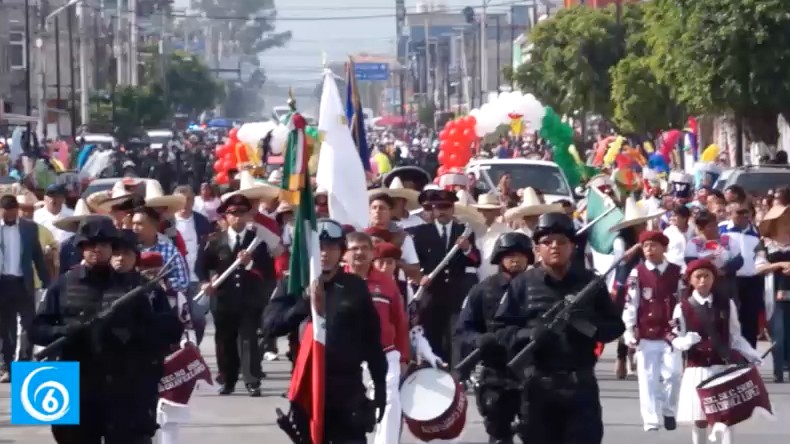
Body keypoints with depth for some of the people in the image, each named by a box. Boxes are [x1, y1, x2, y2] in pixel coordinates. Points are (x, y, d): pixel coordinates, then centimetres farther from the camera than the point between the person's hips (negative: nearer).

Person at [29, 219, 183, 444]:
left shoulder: (137, 285, 3)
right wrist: (66, 332, -14)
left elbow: (172, 329, -1)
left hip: (126, 392, -2)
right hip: (78, 391, 3)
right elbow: (37, 329, 6)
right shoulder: (64, 286, 8)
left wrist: (135, 332, -17)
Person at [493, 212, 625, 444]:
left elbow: (615, 325, 10)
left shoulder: (590, 282, 8)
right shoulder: (523, 284, 4)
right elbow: (500, 330, 2)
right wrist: (529, 334, -18)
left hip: (581, 384, 0)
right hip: (537, 385, 0)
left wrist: (591, 328, -11)